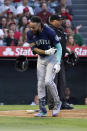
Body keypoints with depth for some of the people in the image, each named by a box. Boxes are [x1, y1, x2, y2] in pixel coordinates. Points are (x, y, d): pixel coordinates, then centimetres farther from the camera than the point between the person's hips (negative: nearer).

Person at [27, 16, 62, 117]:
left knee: (48, 81, -19)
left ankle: (57, 102, 5)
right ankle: (42, 110, 7)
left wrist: (58, 63, -25)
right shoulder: (30, 34, -11)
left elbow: (59, 47, -17)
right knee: (40, 83, 1)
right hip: (41, 59, 5)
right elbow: (33, 48, -8)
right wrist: (46, 52, -26)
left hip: (52, 58, -5)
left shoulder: (50, 32, -24)